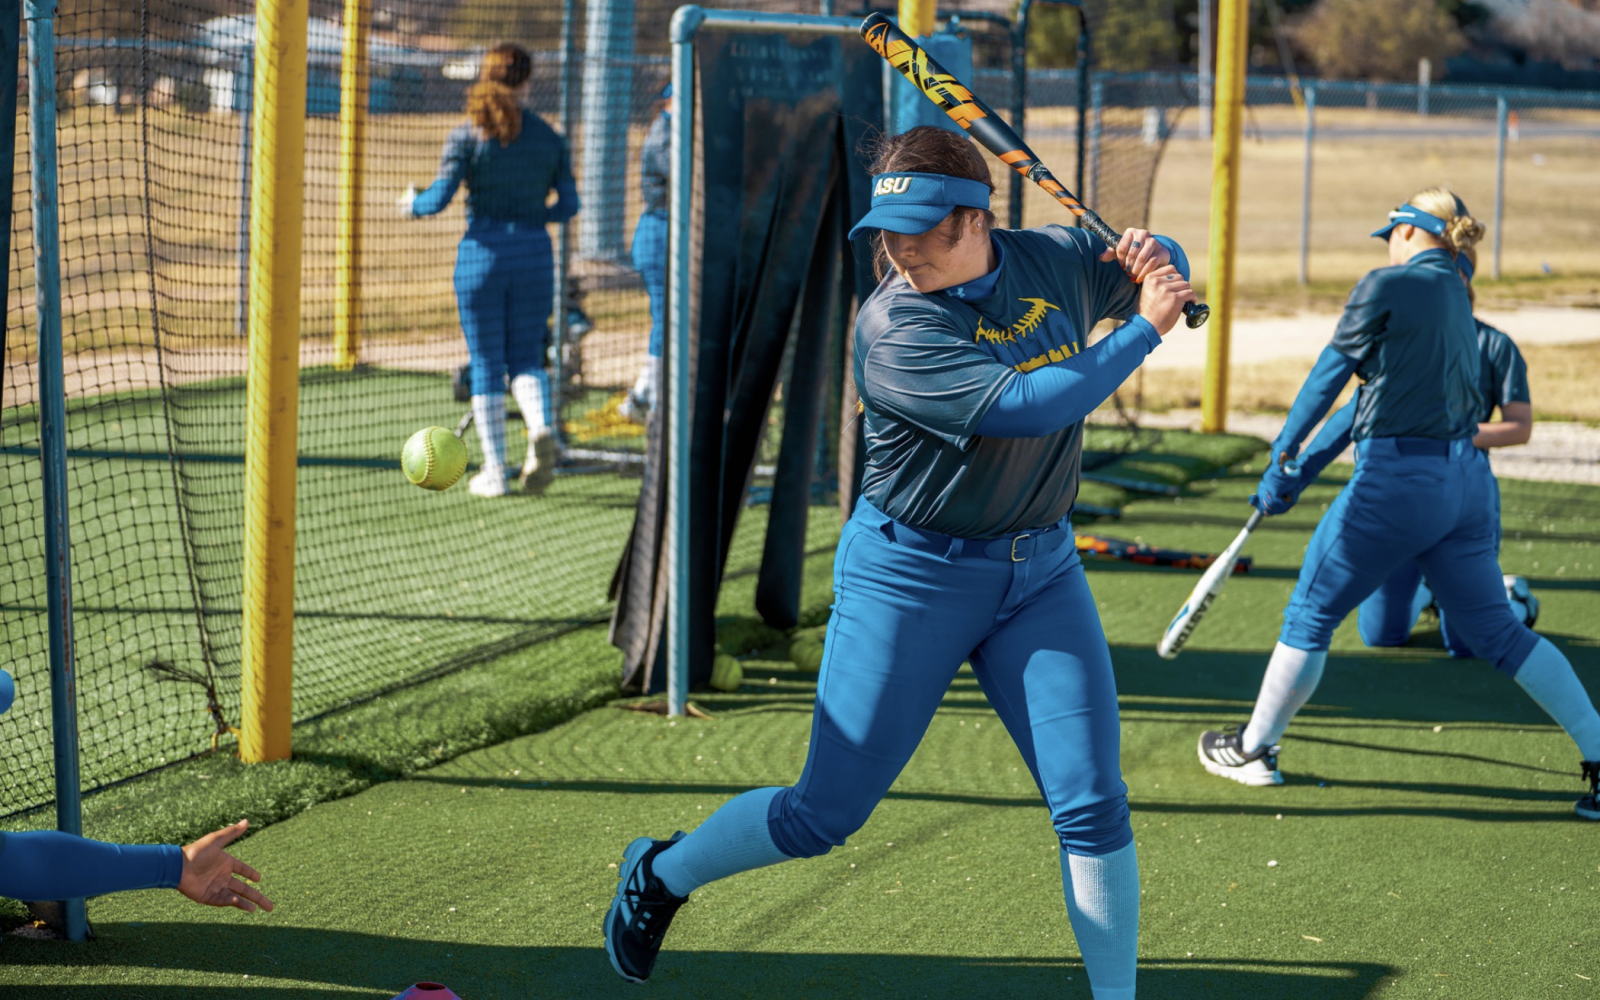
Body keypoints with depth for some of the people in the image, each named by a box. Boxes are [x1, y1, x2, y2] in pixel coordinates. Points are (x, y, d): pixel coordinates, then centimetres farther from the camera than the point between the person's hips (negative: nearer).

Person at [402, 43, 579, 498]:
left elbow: (439, 197, -9)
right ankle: (541, 430, -18)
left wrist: (413, 201, 12)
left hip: (482, 252, -2)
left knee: (486, 364, 6)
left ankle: (494, 471, 8)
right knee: (526, 358, 12)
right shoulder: (549, 138, 3)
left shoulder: (468, 134, -5)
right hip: (534, 254, 2)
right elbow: (569, 204, 5)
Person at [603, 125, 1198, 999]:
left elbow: (1164, 268, 18)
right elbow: (1027, 406, -31)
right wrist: (1143, 330, -24)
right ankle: (662, 873, 29)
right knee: (822, 817, 3)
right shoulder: (893, 328, -21)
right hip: (910, 576, -4)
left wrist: (1155, 257, -6)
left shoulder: (1057, 262, -3)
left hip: (1040, 571, 4)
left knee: (1093, 806, -5)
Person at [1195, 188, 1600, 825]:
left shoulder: (1388, 285, -6)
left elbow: (1329, 376, -6)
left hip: (1397, 480, -7)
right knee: (1499, 633, 12)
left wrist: (1281, 459, -1)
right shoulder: (1458, 301, 18)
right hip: (1469, 480, 7)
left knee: (1311, 613, 9)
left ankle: (1252, 749, 21)